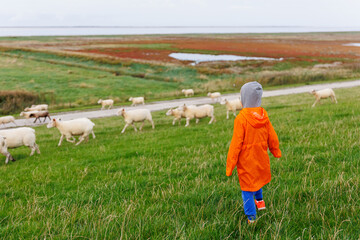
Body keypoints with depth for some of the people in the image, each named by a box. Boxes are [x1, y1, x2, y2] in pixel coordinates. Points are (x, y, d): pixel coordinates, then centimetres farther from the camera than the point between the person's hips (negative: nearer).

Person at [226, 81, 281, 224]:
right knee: (258, 179, 31)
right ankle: (259, 200, 47)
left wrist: (230, 165, -11)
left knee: (247, 187, 8)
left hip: (246, 160, -5)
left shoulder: (241, 119, -23)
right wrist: (276, 152, 23)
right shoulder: (264, 116, -7)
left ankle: (251, 217, 14)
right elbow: (272, 137, 5)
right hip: (261, 159, 5)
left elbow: (236, 144, -20)